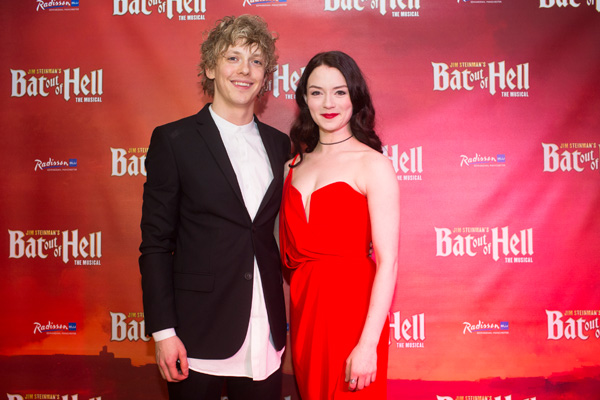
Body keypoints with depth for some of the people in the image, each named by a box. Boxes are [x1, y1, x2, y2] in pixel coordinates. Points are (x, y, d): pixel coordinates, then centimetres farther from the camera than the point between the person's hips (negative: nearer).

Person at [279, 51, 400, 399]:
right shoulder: (298, 161, 8)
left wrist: (369, 343, -19)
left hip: (351, 307, -5)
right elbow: (291, 245, 11)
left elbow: (388, 260, -15)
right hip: (304, 308, 5)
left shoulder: (373, 164, -10)